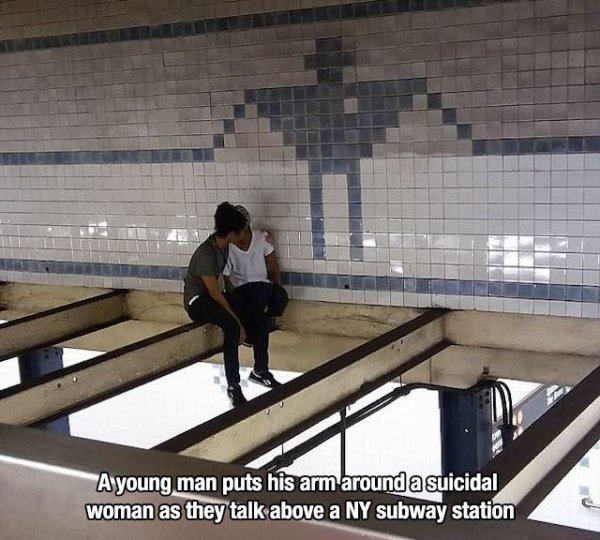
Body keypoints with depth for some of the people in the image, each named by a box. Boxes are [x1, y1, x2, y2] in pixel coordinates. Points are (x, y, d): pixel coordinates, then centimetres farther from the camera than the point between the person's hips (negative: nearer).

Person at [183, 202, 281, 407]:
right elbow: (215, 294, -25)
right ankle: (233, 386, -27)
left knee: (261, 320, -7)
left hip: (215, 294, 9)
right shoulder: (206, 254, -29)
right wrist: (238, 323, -21)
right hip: (197, 301, -8)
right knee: (232, 327, -35)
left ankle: (260, 371, 11)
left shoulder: (223, 243, -4)